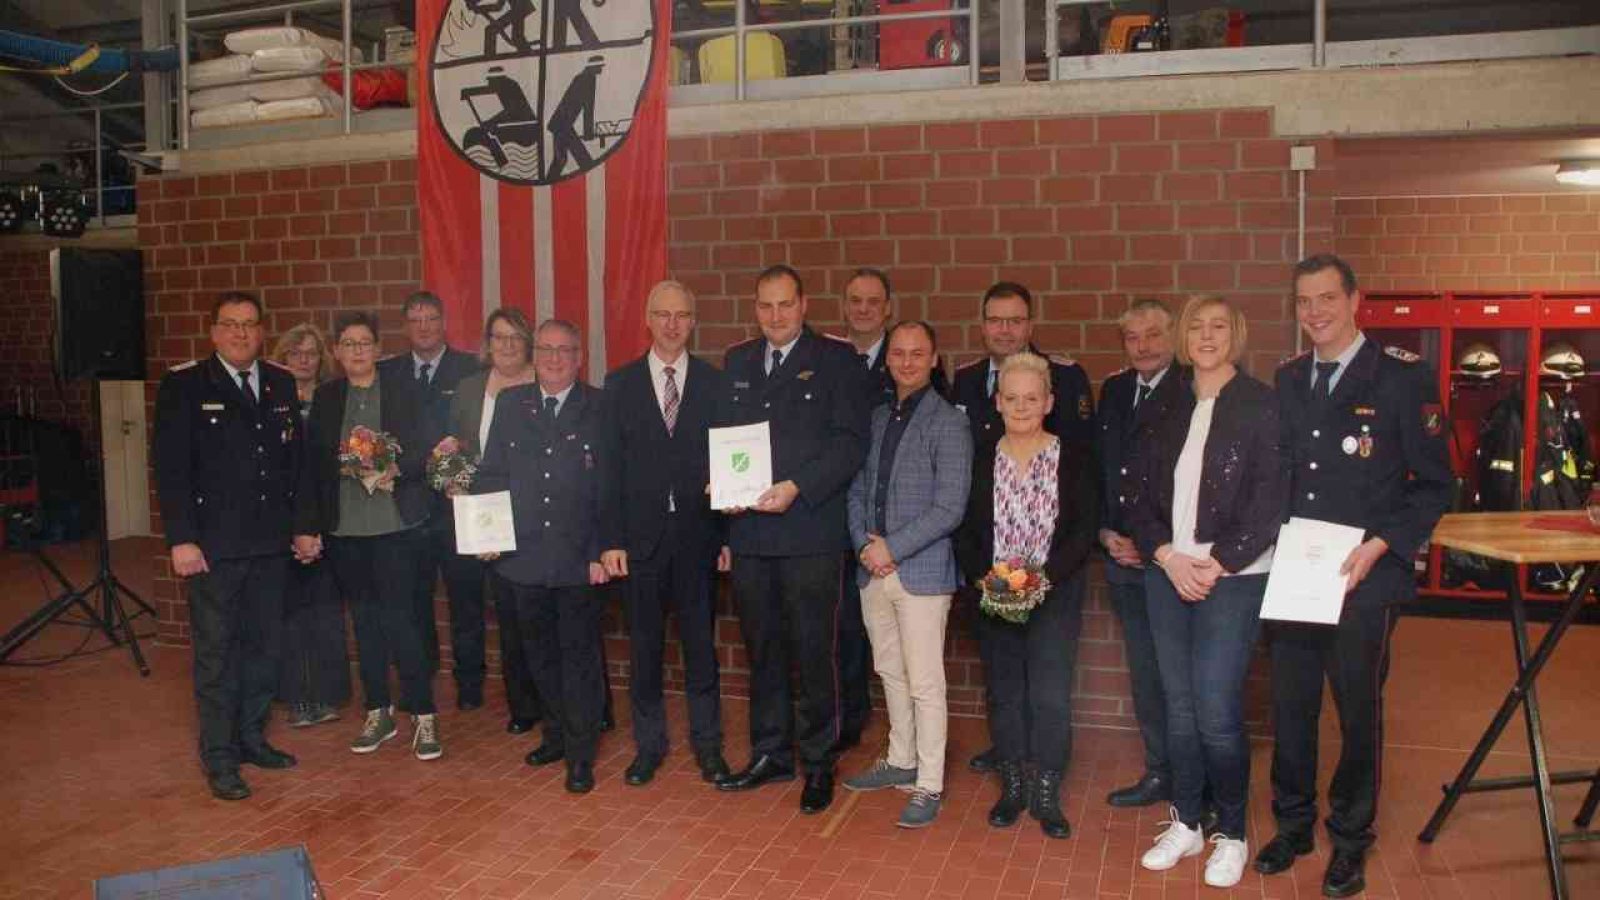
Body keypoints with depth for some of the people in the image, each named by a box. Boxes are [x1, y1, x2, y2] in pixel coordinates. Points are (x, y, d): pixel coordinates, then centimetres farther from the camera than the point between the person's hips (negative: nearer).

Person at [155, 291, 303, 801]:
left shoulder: (281, 385, 9)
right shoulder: (184, 386, -4)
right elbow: (170, 467, -8)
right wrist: (181, 539, -13)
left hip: (270, 543, 5)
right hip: (214, 546, -5)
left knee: (264, 645, 13)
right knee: (216, 654, 3)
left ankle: (252, 737, 28)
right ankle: (220, 758, 14)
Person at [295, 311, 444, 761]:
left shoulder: (404, 390, 1)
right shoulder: (326, 398, 9)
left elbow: (428, 450, -2)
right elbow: (311, 466, 7)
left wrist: (397, 469, -21)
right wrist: (305, 527, 3)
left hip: (395, 525, -3)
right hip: (343, 527, 3)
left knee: (400, 619, -6)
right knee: (365, 620, 11)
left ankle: (423, 715, 4)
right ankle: (378, 713, 23)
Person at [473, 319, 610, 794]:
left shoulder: (601, 408, -2)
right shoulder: (509, 404, 9)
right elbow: (491, 473, 11)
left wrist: (600, 553, -10)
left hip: (579, 558, -4)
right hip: (524, 556, 4)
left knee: (579, 656, 4)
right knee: (540, 654, 16)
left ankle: (580, 754, 14)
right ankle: (556, 735, 33)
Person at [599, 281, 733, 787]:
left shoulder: (715, 383, 3)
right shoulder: (621, 384, 4)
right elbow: (610, 467, 1)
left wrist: (729, 536, -2)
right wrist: (610, 540, -4)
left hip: (697, 535, 0)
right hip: (641, 536, 1)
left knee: (701, 645, 7)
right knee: (644, 647, 10)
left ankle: (707, 744, 22)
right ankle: (649, 744, 25)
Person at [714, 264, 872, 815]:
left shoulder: (836, 360, -1)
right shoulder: (737, 362, 15)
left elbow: (850, 442, -9)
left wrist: (796, 488, -18)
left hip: (810, 530, -5)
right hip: (748, 530, 5)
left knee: (813, 651, 2)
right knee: (762, 649, 14)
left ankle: (818, 763, 17)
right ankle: (770, 754, 28)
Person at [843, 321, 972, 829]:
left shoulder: (948, 424, -8)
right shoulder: (876, 420, 12)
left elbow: (949, 509, -13)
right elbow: (857, 489, 13)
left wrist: (891, 548, -14)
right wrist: (864, 544, -4)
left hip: (922, 572, -6)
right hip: (873, 570, 6)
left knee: (925, 683, -1)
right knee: (890, 672, 17)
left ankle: (928, 786, 10)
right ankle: (901, 761, 33)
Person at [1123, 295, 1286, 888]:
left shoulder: (1260, 406, -3)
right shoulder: (1163, 410, 11)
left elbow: (1269, 499, -8)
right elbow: (1137, 492, 8)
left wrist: (1217, 563, -12)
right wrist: (1167, 556, -5)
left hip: (1232, 577, -4)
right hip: (1167, 573, 4)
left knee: (1216, 712, -6)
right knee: (1178, 706, 9)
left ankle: (1231, 834, 13)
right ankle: (1186, 822, 23)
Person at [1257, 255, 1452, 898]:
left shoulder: (1403, 377, -8)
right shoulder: (1289, 381, 8)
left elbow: (1434, 486, -6)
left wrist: (1380, 545, -17)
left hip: (1364, 579, -4)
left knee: (1358, 711, 10)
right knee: (1290, 706, 12)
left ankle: (1350, 839, 27)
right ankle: (1293, 823, 31)